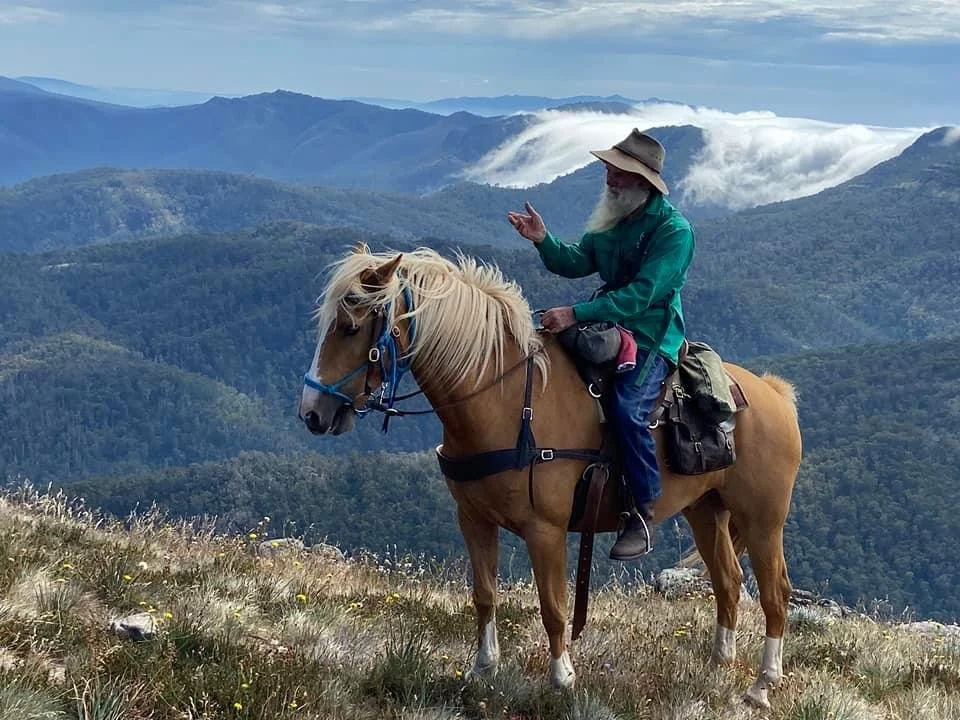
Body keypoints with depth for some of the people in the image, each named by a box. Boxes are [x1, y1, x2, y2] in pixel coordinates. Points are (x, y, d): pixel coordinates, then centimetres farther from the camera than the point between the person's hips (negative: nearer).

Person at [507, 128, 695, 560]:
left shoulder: (674, 230, -15)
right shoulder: (613, 220, 10)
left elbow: (641, 294, -23)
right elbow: (576, 263, 13)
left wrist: (577, 314, -28)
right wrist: (542, 240, -7)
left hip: (652, 338, -8)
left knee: (628, 407, -31)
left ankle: (643, 514, -20)